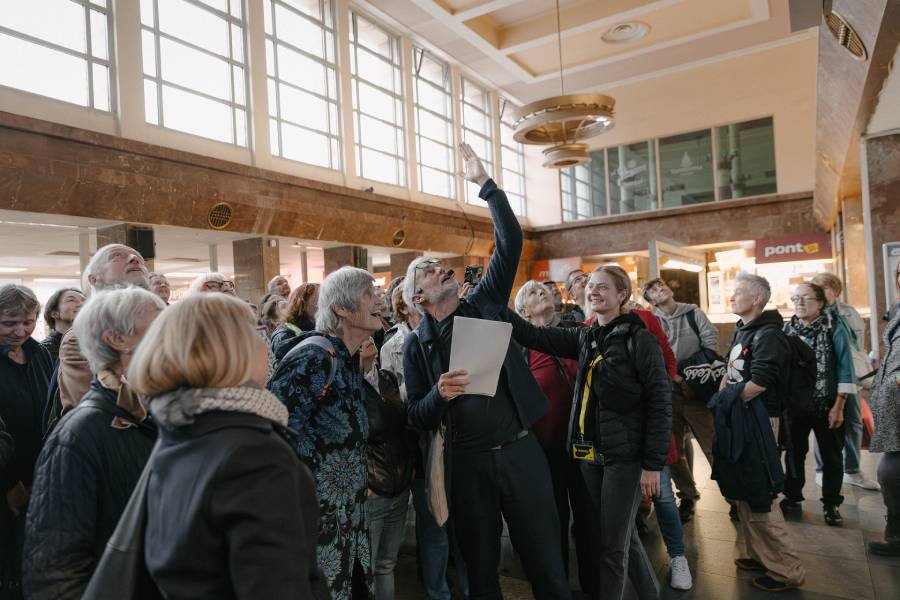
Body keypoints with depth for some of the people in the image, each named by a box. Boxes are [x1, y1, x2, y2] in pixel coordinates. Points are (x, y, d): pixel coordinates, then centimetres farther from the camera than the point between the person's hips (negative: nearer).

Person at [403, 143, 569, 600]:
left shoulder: (485, 304, 5)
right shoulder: (416, 345, 2)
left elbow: (510, 243, -5)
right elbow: (418, 419, 0)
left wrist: (484, 183, -7)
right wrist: (438, 395, -21)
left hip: (520, 450, 1)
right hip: (467, 461, 0)